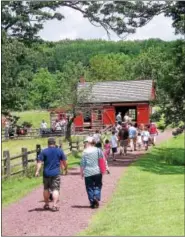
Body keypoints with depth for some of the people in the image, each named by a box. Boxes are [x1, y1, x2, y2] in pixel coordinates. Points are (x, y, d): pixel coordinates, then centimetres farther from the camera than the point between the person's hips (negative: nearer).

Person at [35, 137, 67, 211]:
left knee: (46, 189, 16)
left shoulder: (44, 151, 0)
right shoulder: (59, 151, 3)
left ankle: (46, 204, 26)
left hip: (46, 173, 1)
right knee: (55, 189, -1)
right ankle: (54, 205, -11)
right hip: (56, 173, -1)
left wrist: (37, 171, -8)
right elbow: (64, 161, 9)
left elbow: (39, 162, -7)